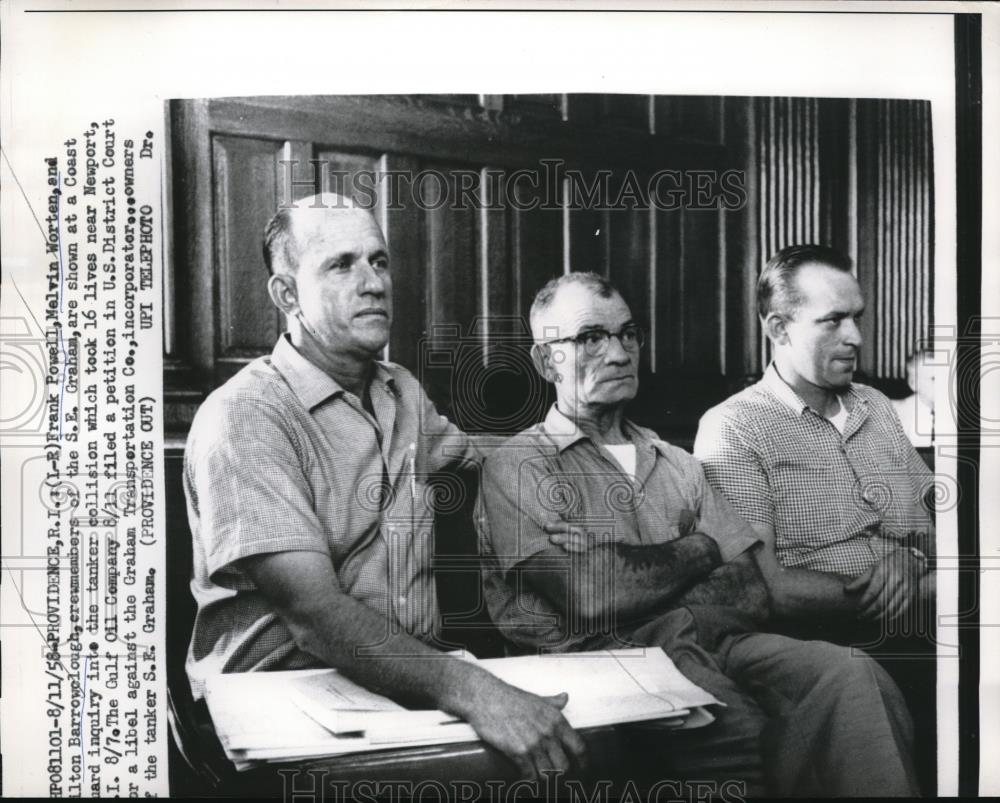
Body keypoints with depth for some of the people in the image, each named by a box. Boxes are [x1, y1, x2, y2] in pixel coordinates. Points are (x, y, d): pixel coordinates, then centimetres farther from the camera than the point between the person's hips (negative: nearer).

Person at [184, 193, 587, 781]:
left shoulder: (404, 392, 10)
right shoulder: (245, 415, -14)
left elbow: (464, 454, 33)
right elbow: (314, 612, -23)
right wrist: (473, 692, -33)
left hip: (416, 686, 6)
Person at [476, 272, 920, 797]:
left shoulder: (677, 466, 21)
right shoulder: (515, 468, 4)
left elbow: (750, 593, 9)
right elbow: (590, 598, -11)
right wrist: (694, 553, 6)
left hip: (714, 644, 5)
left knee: (849, 673, -25)